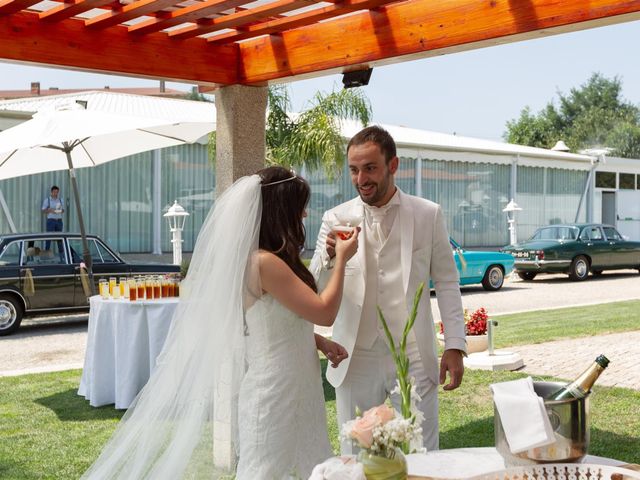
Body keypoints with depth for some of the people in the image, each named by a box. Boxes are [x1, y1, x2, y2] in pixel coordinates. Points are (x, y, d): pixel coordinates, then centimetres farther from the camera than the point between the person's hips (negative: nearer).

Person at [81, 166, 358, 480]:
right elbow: (324, 312, -21)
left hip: (287, 384, 10)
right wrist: (341, 260, -10)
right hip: (273, 387, -9)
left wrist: (319, 342, 7)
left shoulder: (254, 257, 8)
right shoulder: (265, 262, -22)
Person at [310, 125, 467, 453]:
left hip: (414, 359, -1)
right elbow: (315, 292, -3)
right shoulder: (336, 219, 2)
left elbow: (446, 282, 6)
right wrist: (329, 257, -24)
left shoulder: (428, 215, 1)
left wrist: (454, 346, -1)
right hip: (356, 362, 1)